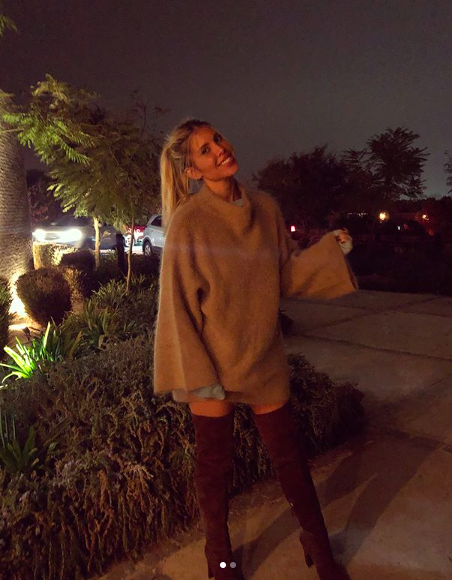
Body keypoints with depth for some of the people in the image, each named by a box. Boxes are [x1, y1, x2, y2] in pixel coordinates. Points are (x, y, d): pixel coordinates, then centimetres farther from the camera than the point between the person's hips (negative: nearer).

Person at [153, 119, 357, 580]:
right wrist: (196, 374, -13)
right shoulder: (188, 220, -12)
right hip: (213, 360, -3)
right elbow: (177, 300, -11)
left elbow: (287, 274, 9)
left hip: (264, 356, 4)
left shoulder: (266, 208, 2)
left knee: (289, 454, 15)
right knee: (214, 463, 14)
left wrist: (330, 250, -6)